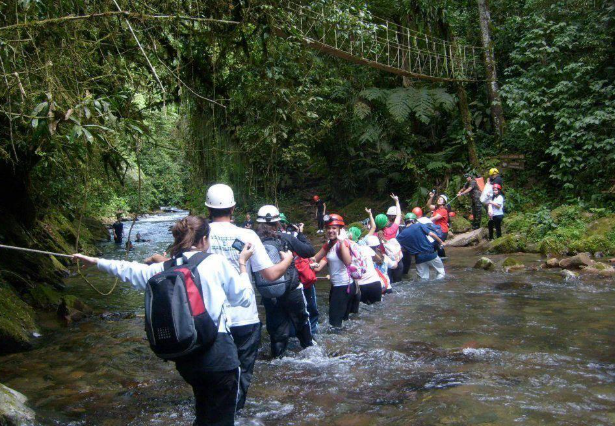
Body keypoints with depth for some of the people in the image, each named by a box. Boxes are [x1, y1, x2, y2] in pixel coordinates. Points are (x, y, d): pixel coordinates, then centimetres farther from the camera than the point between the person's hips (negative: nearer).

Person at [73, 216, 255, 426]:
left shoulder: (164, 269, 4)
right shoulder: (217, 262, -8)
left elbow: (129, 269, 21)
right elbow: (244, 297, 0)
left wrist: (94, 260, 37)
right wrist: (242, 263, 13)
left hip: (185, 355, 5)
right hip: (218, 351, -5)